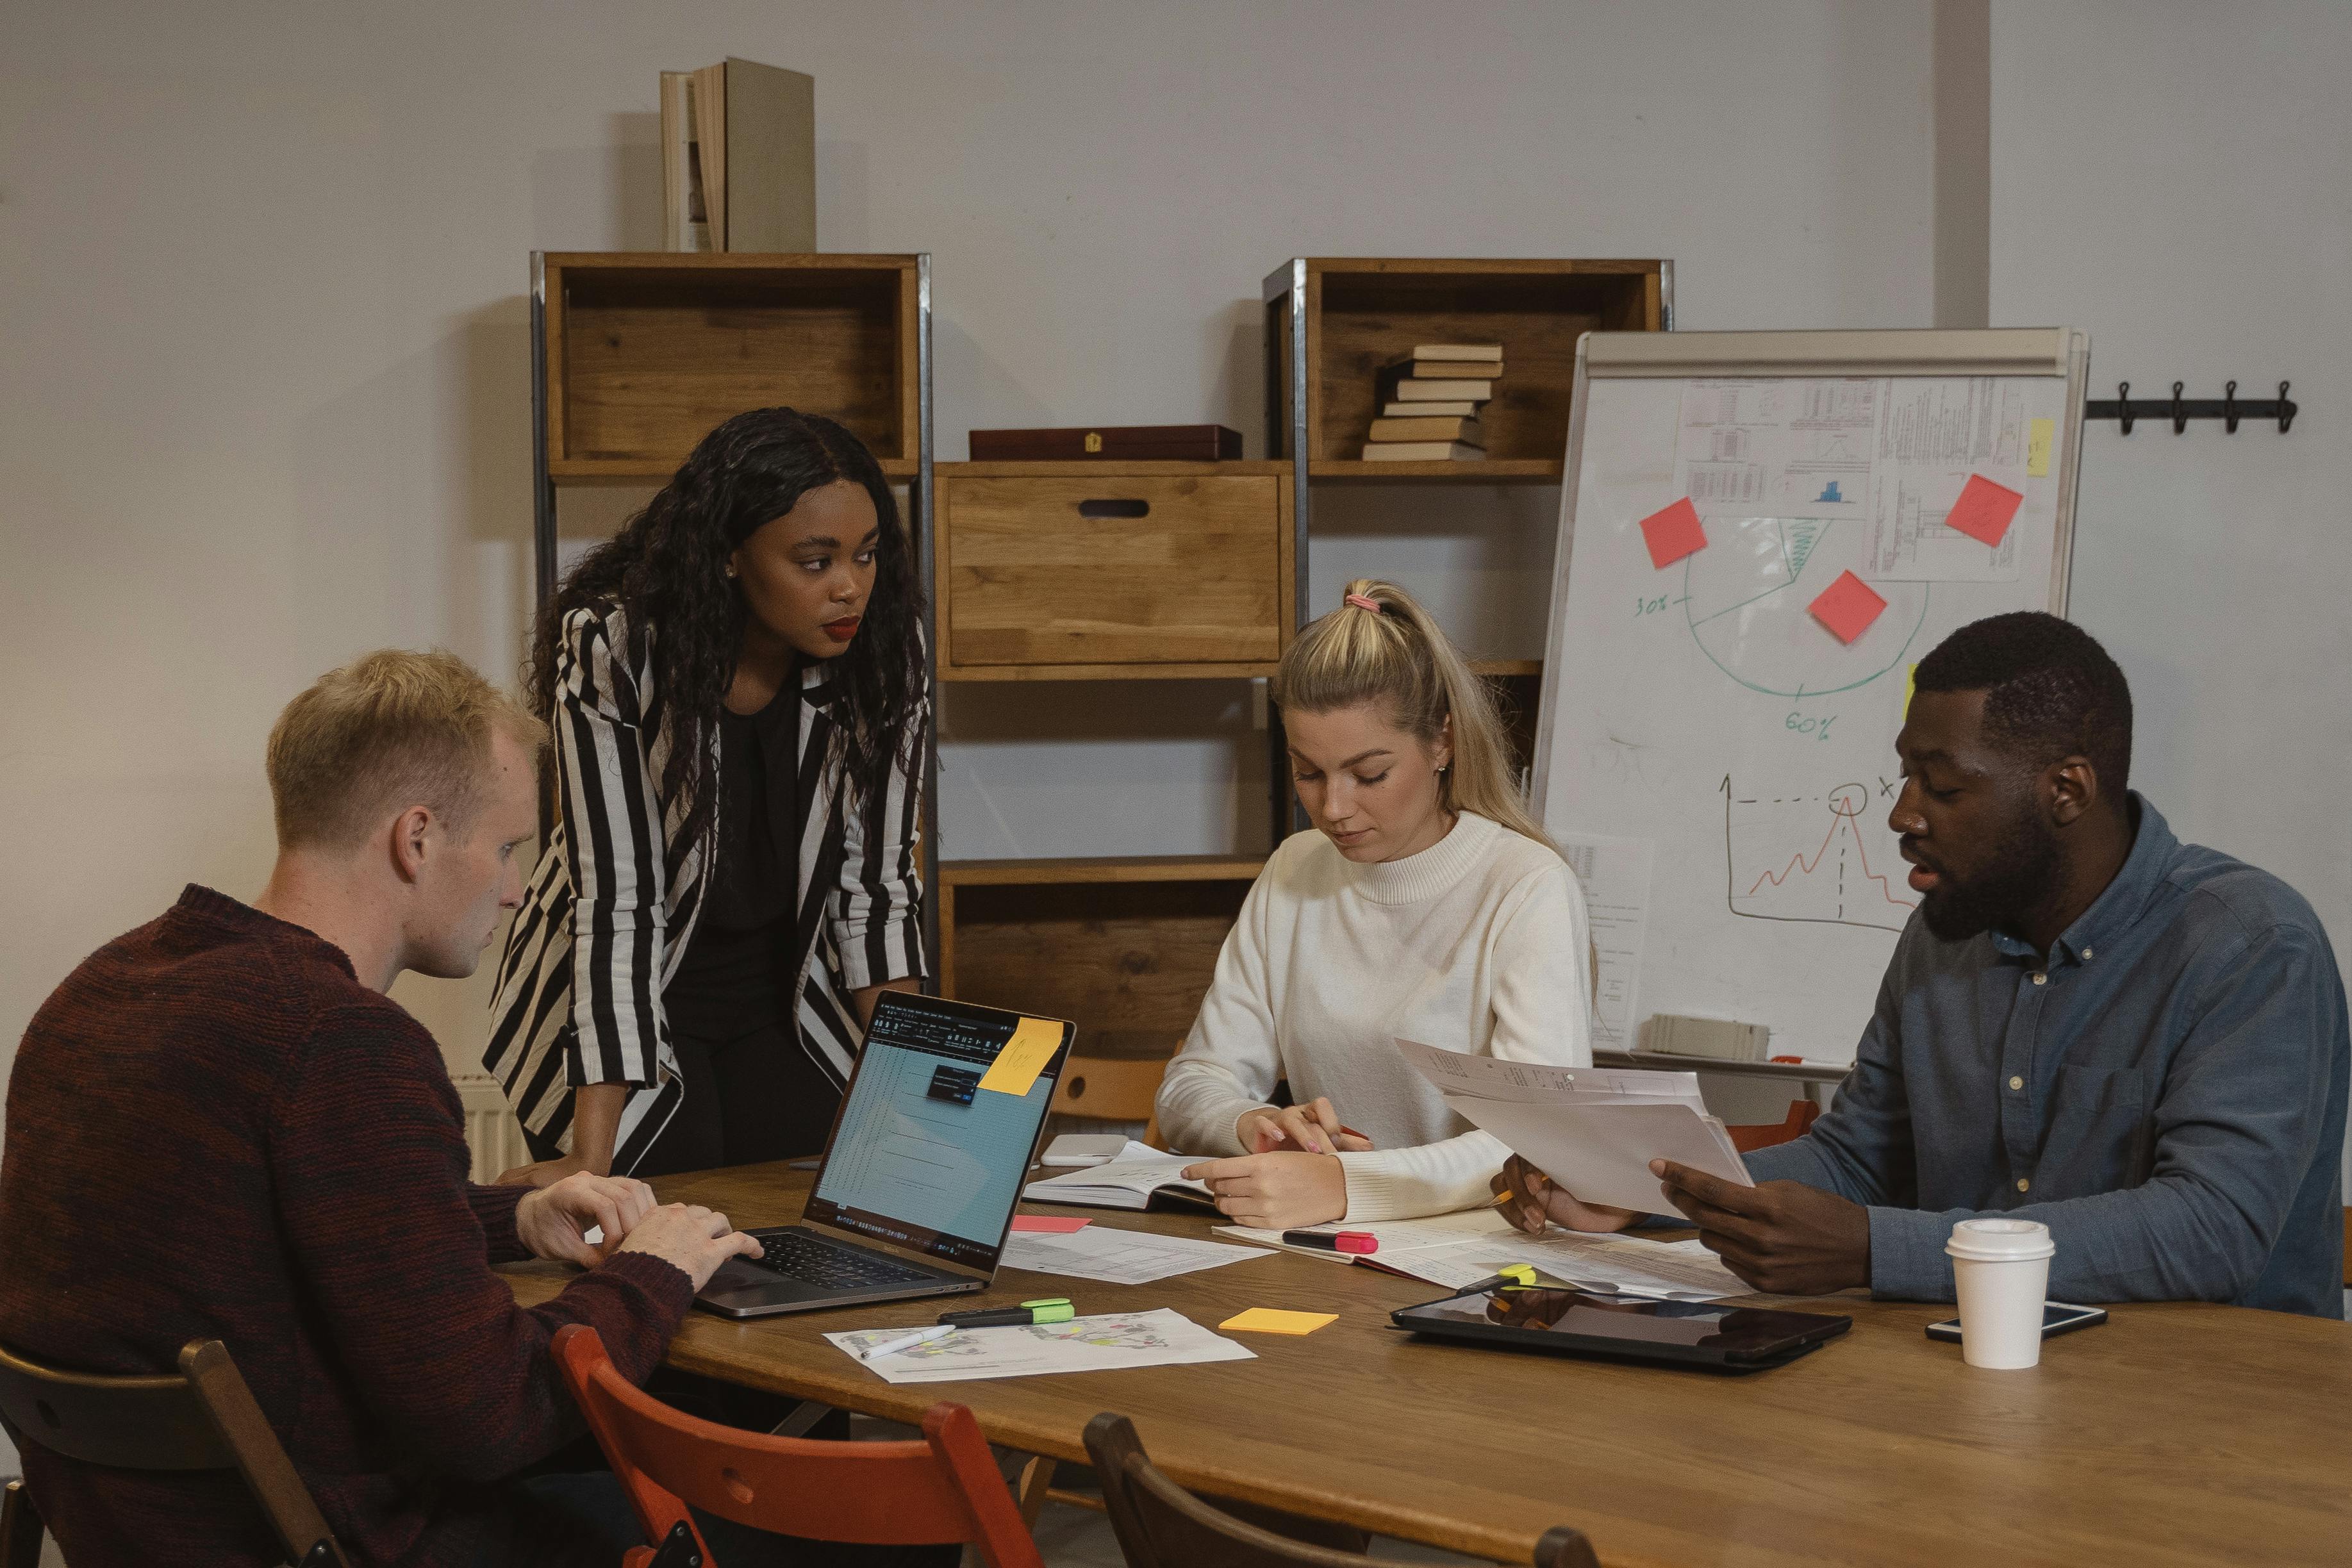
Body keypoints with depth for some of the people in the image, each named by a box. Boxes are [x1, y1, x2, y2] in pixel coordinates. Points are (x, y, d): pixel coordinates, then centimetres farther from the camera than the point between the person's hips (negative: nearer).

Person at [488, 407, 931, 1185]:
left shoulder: (882, 648, -16)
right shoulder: (613, 652, -26)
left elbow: (875, 882, -9)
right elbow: (616, 901, -28)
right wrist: (592, 1161, -32)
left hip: (786, 997, 3)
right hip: (630, 1006, -3)